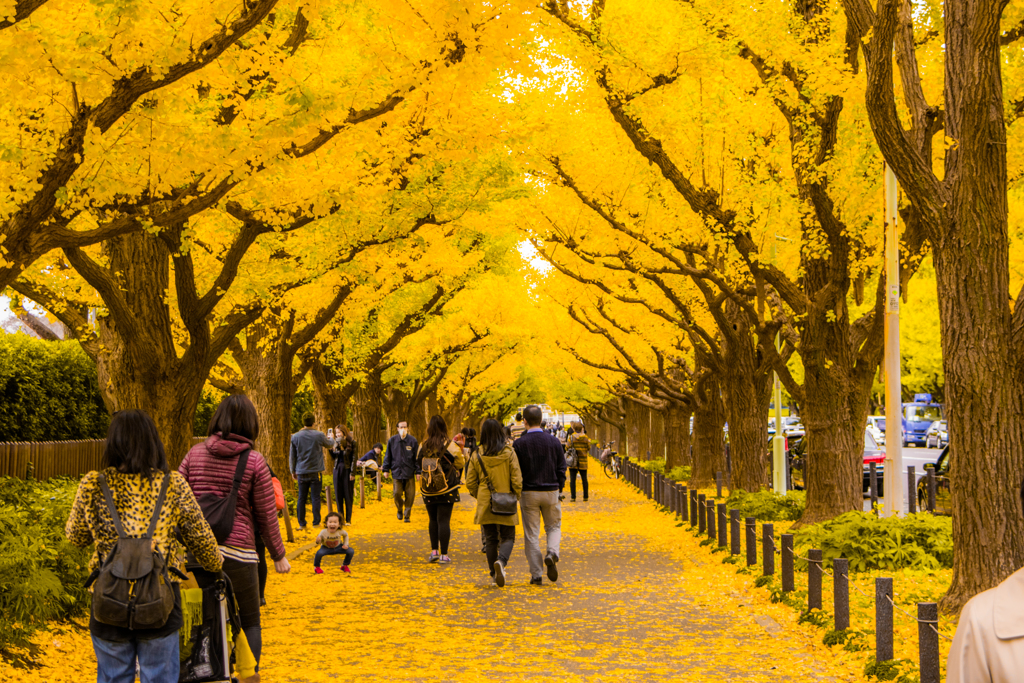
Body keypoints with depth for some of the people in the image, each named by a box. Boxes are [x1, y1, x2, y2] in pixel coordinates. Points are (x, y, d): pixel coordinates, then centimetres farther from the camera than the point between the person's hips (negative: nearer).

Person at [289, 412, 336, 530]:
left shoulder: (295, 437, 0)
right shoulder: (319, 436, -5)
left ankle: (301, 524, 6)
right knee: (315, 497, 4)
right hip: (315, 472, -2)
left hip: (301, 473, 2)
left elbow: (292, 456, 6)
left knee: (301, 498, 6)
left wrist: (293, 471, 17)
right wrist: (330, 438, 39)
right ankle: (316, 522, 7)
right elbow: (330, 444, 15)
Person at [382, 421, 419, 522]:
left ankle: (407, 514, 14)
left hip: (409, 473, 0)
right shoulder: (392, 441, 0)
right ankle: (400, 510, 26)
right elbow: (388, 456, 9)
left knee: (410, 495, 0)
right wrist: (386, 469, 5)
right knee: (397, 493, -1)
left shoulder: (412, 440, -2)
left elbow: (417, 457, 2)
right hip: (396, 471, 0)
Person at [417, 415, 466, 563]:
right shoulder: (450, 446, -11)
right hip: (446, 489, -3)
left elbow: (418, 464, 9)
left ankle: (434, 551, 16)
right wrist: (460, 448, 10)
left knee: (433, 520, 16)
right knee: (444, 520, -1)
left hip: (428, 490, 3)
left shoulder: (423, 446, 0)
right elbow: (460, 464, -1)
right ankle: (444, 554, -1)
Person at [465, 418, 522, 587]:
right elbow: (517, 480, -9)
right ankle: (501, 561, -22)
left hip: (485, 504, 1)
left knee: (490, 539, 13)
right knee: (507, 537, 8)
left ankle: (495, 574, 13)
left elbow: (470, 483, 1)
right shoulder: (509, 453, -9)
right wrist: (517, 496, 8)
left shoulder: (476, 455, -3)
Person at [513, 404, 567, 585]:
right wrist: (558, 489, 13)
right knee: (553, 527, 18)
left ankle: (536, 575, 4)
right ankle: (552, 553, -13)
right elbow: (561, 469, 2)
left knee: (531, 534, 5)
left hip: (528, 494, -1)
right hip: (551, 491, 1)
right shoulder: (554, 442, -1)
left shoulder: (519, 444, -7)